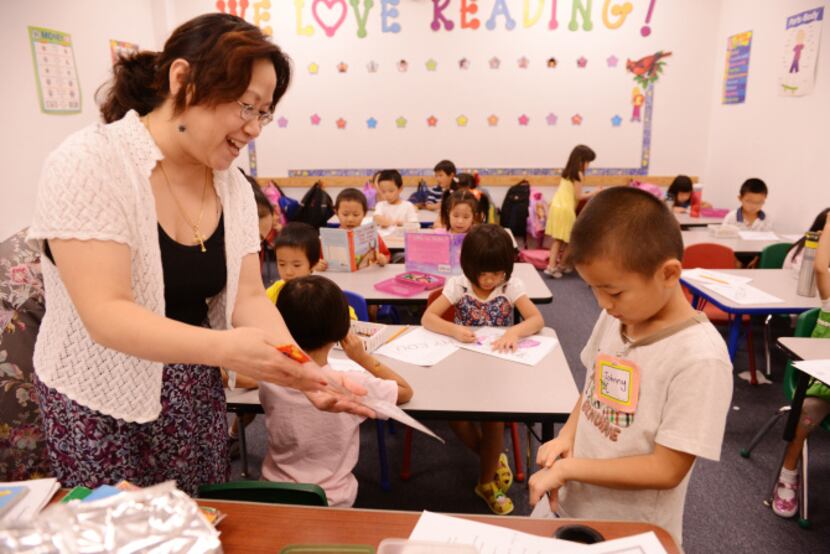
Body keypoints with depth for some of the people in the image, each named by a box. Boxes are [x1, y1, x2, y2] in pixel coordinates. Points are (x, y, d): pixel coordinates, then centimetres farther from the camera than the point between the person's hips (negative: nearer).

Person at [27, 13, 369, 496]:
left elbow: (249, 297, -5)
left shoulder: (233, 186, -3)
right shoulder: (90, 164, -20)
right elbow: (106, 315, -26)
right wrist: (224, 348, -39)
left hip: (198, 399, 5)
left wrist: (301, 370, -21)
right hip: (102, 406, -4)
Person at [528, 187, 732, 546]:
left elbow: (666, 470, -23)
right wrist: (567, 435, -6)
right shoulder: (614, 318, -6)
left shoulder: (699, 358, -26)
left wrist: (567, 468, -20)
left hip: (632, 533, -6)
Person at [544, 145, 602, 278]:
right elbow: (578, 196, -8)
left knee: (557, 239, 7)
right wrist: (594, 193, 1)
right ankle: (562, 265, 17)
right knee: (569, 240, 8)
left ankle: (551, 266, 0)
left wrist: (588, 195, 21)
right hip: (565, 209, -8)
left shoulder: (567, 172, 17)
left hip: (556, 206, 8)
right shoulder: (578, 174, -7)